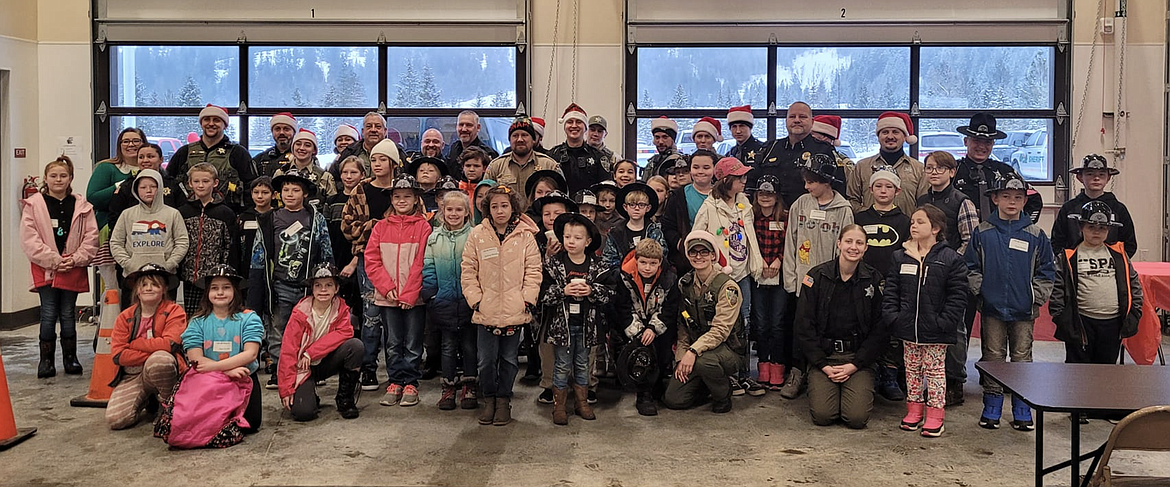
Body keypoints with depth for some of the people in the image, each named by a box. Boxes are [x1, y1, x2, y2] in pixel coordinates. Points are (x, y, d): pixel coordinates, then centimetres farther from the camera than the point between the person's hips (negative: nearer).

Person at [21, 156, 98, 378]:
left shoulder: (82, 206, 5)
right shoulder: (33, 205, 1)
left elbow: (91, 237, 2)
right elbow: (29, 239, -6)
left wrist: (75, 260, -10)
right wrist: (53, 260, -12)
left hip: (73, 270, 1)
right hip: (45, 269, -1)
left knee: (68, 314, 8)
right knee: (48, 315, -1)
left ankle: (70, 358, 17)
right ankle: (46, 360, 9)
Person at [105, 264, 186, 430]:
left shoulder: (174, 311, -2)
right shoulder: (125, 317, 7)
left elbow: (169, 343, -20)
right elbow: (118, 355, -5)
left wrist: (132, 343, -10)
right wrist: (152, 356, -17)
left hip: (164, 371, -3)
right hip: (132, 375, 3)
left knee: (160, 359, -39)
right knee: (114, 419, -19)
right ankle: (147, 401, 15)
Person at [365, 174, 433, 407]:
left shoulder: (423, 226, -2)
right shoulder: (381, 227, 8)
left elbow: (421, 263, -7)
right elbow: (371, 260, 3)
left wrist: (409, 294, -13)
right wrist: (387, 287, -8)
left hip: (414, 297, -3)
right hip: (387, 297, 3)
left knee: (413, 343, 5)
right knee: (393, 343, 11)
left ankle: (410, 384, 14)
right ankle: (395, 382, 20)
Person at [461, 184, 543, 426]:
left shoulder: (525, 236, 1)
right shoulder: (477, 235, 2)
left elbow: (533, 271, 1)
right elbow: (468, 271, 3)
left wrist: (528, 300, -6)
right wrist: (475, 299, -4)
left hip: (515, 311, 0)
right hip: (486, 311, 0)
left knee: (509, 358, 10)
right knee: (486, 359, 6)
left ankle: (504, 399, 25)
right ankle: (489, 398, 24)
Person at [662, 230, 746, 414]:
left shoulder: (727, 287, -14)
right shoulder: (685, 284, 5)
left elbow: (720, 330, -21)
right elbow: (683, 325, 8)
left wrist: (693, 351, -31)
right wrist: (681, 357, -4)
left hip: (727, 349, -5)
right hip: (693, 349, 5)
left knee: (704, 361, -39)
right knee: (673, 400, -10)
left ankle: (723, 397, -6)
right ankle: (707, 385, 21)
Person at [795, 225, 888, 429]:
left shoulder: (873, 279, 1)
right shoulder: (817, 276, -2)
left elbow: (880, 330, 1)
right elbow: (804, 326, -2)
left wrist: (855, 365, -8)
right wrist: (823, 365, -9)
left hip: (858, 357, 1)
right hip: (822, 355, 0)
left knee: (857, 417, -15)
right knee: (822, 415, -15)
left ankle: (854, 391, 18)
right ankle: (825, 389, 18)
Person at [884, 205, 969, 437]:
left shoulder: (951, 259, -7)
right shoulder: (900, 257, 4)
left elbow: (957, 296, -7)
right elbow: (890, 291, 7)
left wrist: (944, 322, -14)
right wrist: (892, 316, -4)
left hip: (935, 331, -4)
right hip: (908, 328, 4)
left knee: (934, 370, 6)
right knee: (912, 369, 14)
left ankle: (935, 413, 14)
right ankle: (915, 409, 25)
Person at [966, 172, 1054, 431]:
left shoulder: (1035, 235, 1)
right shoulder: (982, 233, 0)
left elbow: (1045, 271, 5)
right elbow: (972, 267, 4)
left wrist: (1037, 299, -3)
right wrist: (980, 292, -5)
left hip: (1024, 310, 0)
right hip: (992, 308, 0)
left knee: (1022, 357, 8)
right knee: (993, 356, 7)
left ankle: (1022, 409, 18)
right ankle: (992, 407, 17)